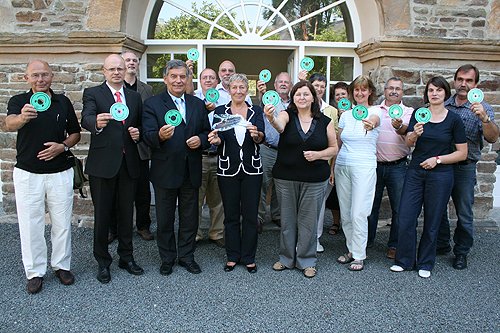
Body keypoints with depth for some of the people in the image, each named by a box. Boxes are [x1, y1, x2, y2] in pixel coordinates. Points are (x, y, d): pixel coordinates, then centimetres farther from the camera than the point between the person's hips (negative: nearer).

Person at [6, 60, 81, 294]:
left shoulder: (63, 102, 6)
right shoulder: (18, 101, -1)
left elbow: (75, 133, 11)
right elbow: (9, 124, -22)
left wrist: (63, 146, -9)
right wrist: (22, 118, -45)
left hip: (60, 173, 2)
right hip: (28, 174, -1)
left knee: (62, 222, 9)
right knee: (30, 224, 6)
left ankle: (61, 265, 26)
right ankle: (34, 272, 21)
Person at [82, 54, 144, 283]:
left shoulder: (135, 96, 15)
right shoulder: (92, 94, 1)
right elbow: (86, 119, -18)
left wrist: (137, 133, -4)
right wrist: (97, 123, -40)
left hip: (129, 162, 4)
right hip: (102, 163, -3)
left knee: (127, 212, 13)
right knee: (102, 214, 5)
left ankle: (126, 257, 28)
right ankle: (103, 263, 20)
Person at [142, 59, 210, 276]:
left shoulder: (198, 104, 10)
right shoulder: (152, 104, -2)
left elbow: (207, 132, 13)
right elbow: (147, 136, -13)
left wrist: (200, 140, -10)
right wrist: (160, 136, -35)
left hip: (191, 171, 3)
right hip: (165, 171, -3)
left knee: (190, 217, 13)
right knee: (165, 219, 10)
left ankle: (186, 256, 30)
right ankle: (167, 258, 28)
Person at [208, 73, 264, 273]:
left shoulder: (256, 111, 5)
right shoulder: (220, 111, 5)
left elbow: (261, 138, -10)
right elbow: (219, 138, -7)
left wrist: (256, 134, -33)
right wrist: (215, 140, -30)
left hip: (252, 169, 0)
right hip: (228, 169, 0)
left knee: (250, 215, 4)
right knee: (231, 215, 8)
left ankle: (249, 258, 19)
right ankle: (233, 256, 23)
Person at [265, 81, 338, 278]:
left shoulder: (324, 122, 4)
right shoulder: (287, 115, -1)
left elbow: (334, 148, 10)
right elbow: (279, 126, -24)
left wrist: (318, 154, -9)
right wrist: (271, 119, -47)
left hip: (315, 180, 0)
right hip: (285, 178, 0)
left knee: (309, 220, 7)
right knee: (287, 219, 10)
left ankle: (307, 261, 24)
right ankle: (286, 258, 28)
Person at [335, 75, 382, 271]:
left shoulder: (376, 111, -2)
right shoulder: (345, 115, 11)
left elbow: (374, 120, -28)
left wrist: (370, 123, -51)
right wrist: (332, 166, 10)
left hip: (364, 167, -5)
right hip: (342, 166, 5)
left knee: (359, 213, -6)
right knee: (345, 213, 9)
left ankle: (359, 255, 9)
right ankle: (351, 249, 25)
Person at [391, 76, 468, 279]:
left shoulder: (454, 120, -1)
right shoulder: (418, 114, 5)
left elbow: (462, 153, -1)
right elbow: (408, 143, -6)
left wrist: (437, 159, -12)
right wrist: (415, 134, -27)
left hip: (440, 175, -2)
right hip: (415, 172, 2)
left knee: (432, 222, 7)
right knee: (406, 218, 0)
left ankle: (425, 264, 24)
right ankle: (405, 260, 18)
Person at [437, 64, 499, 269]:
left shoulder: (483, 109, -3)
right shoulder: (443, 106, 7)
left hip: (464, 169, -3)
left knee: (464, 214, 6)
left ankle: (461, 252, 23)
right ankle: (441, 245, 31)